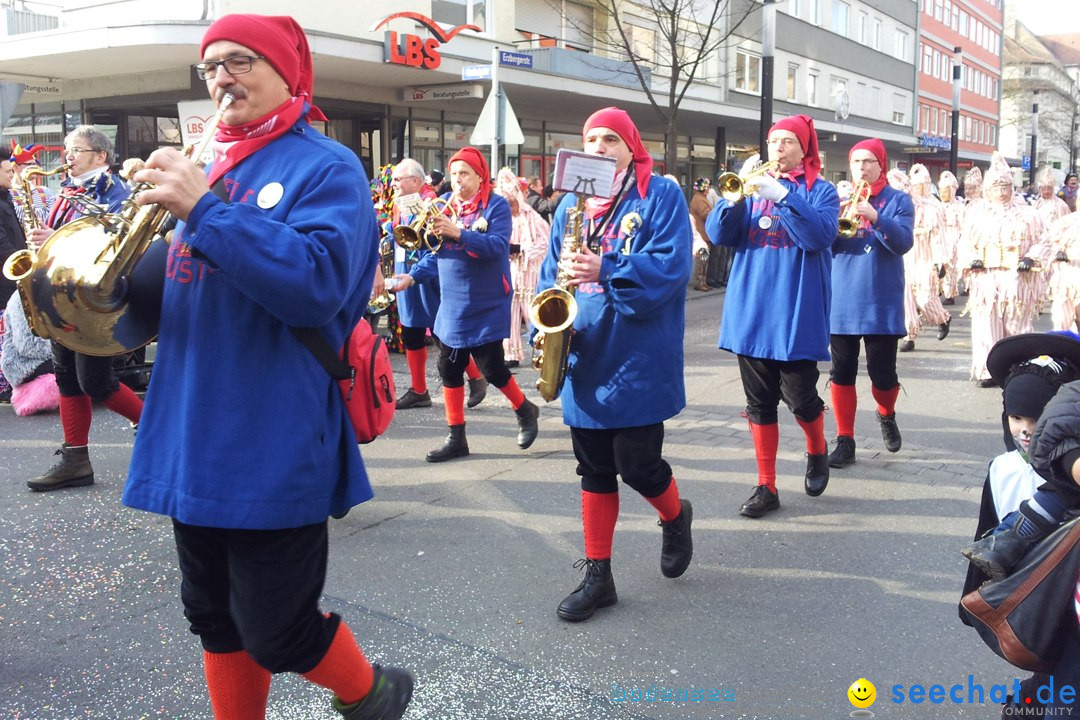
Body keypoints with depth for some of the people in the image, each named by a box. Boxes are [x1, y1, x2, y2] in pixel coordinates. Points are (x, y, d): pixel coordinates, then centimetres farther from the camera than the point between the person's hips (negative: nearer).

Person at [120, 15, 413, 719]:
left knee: (275, 632, 3)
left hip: (275, 447, -7)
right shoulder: (209, 166, 15)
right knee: (215, 617, 17)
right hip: (194, 442, 7)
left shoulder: (325, 166, -7)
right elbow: (176, 293, 18)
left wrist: (204, 208, -25)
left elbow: (318, 284, -24)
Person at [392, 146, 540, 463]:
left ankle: (525, 411, 28)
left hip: (486, 306, -6)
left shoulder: (496, 205, -9)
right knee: (449, 369, 7)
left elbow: (498, 246, -22)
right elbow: (436, 252, 9)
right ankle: (456, 438, 18)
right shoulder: (445, 205, 7)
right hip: (452, 306, 6)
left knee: (491, 367, 0)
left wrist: (458, 233, -31)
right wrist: (413, 276, -6)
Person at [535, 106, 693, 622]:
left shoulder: (660, 196, -3)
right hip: (585, 357, 5)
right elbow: (551, 271, 12)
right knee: (595, 468, 10)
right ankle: (597, 575, 19)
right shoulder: (571, 202, 13)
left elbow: (671, 266, -15)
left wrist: (605, 270, -27)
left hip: (639, 358, -5)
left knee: (637, 464, -1)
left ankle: (676, 517, 33)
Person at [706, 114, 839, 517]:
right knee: (759, 402, 6)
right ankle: (767, 488, 16)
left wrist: (780, 194, -24)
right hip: (751, 308, 4)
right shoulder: (754, 187, 12)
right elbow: (718, 235, 1)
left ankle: (817, 452, 32)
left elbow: (821, 235, -17)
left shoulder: (820, 190, 2)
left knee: (799, 396, 0)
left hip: (798, 311, -3)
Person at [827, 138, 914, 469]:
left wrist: (875, 217, -27)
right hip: (841, 300, 2)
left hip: (882, 302, -2)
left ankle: (887, 416, 32)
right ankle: (845, 441, 12)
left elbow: (903, 243, -12)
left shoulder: (898, 200, 2)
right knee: (842, 372, 3)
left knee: (882, 372, 0)